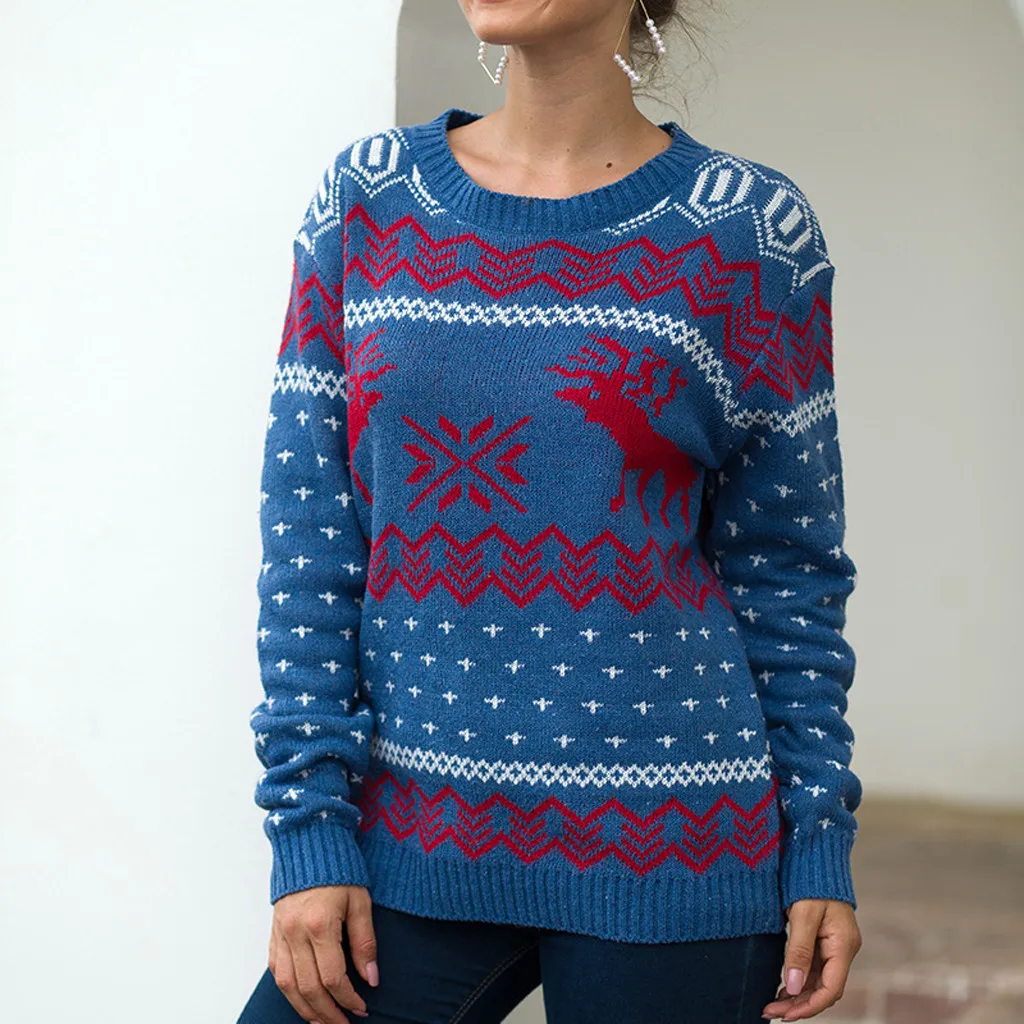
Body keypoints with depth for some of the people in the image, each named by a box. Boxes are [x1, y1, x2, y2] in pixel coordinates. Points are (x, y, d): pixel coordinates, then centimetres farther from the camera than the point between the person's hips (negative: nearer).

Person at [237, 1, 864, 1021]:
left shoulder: (748, 230, -1)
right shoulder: (365, 199, 5)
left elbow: (785, 566, 4)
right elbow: (307, 534, 2)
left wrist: (819, 843, 1)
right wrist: (310, 828, -3)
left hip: (667, 851, -2)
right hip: (413, 839, 2)